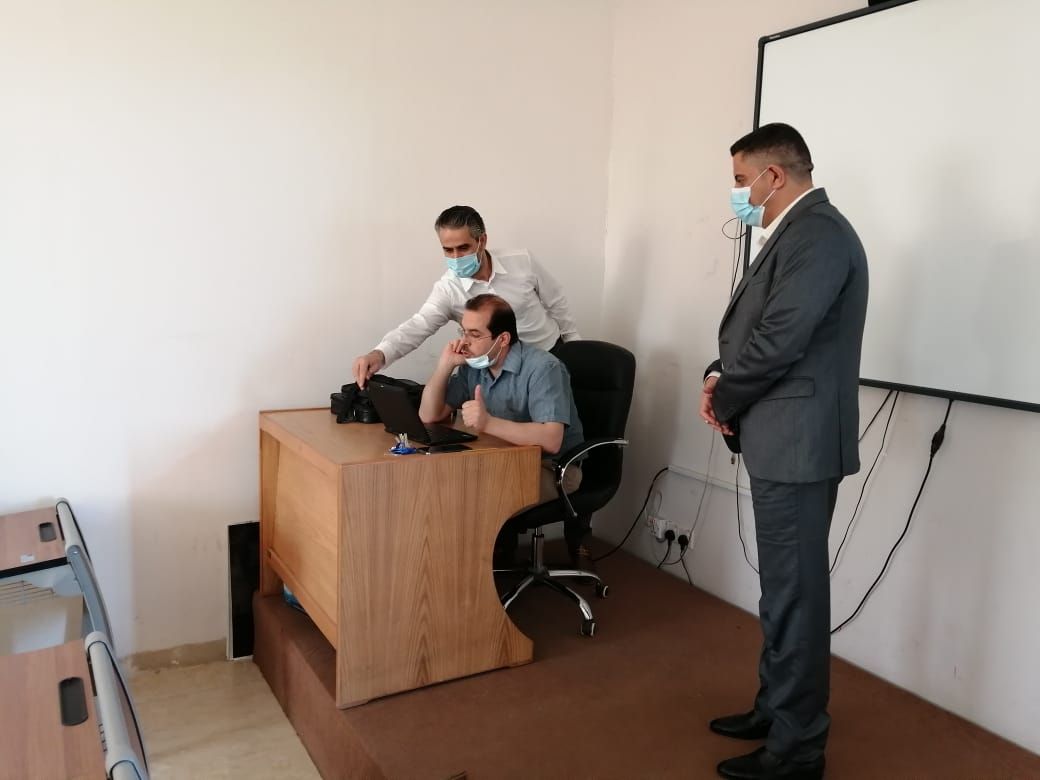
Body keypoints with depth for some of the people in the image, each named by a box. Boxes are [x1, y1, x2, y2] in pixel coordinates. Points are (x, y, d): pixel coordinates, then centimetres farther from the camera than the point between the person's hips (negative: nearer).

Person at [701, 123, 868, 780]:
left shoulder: (818, 233, -16)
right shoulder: (793, 233, 16)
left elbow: (779, 340, -22)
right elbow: (752, 328, 18)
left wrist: (724, 400, -7)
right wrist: (720, 378, 1)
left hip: (798, 441, -10)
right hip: (782, 437, 10)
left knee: (795, 593, 0)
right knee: (783, 586, 19)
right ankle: (777, 708, 34)